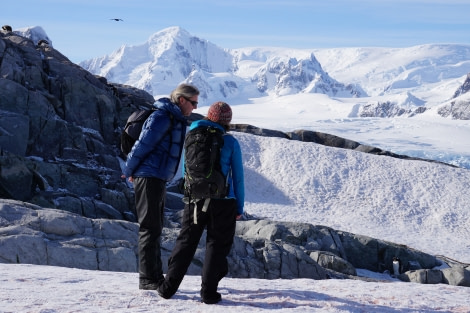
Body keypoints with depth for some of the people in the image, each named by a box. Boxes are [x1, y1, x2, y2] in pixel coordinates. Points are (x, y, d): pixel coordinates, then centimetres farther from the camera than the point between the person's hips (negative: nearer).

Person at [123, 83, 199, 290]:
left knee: (155, 228, 14)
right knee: (150, 228, -7)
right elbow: (142, 145, -16)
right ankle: (147, 279, -2)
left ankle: (156, 276, 22)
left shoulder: (176, 120, 16)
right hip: (149, 178, -10)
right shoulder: (162, 117, -16)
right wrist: (130, 172, -6)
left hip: (158, 179, 10)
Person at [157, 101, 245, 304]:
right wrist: (239, 206, 5)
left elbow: (186, 170, 12)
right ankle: (208, 291, 4)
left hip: (194, 200, 3)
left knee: (185, 242, 13)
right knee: (217, 244, 8)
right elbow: (238, 177, -2)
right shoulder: (230, 142, -5)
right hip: (222, 201, -3)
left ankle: (169, 286, 13)